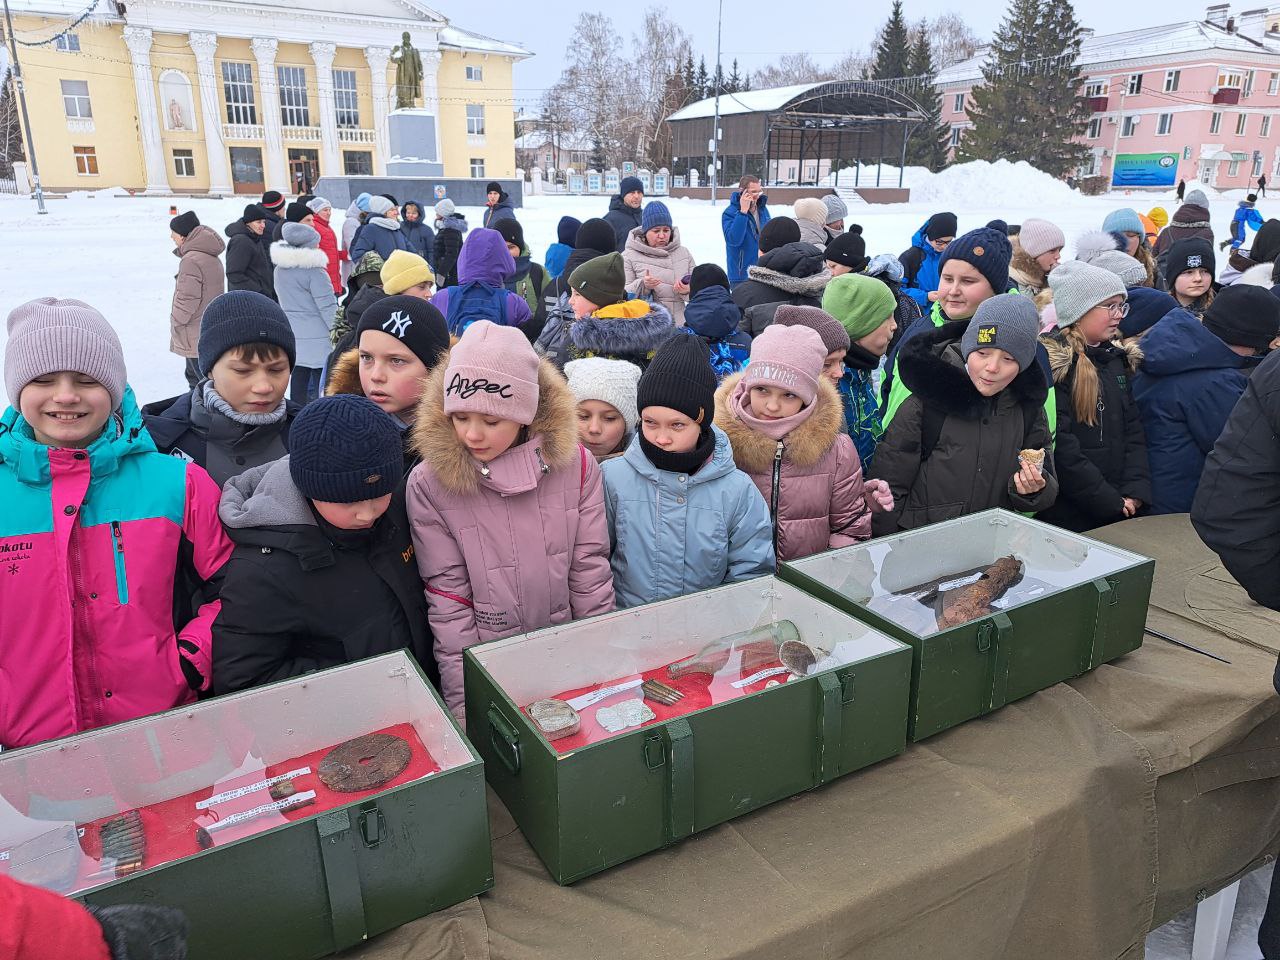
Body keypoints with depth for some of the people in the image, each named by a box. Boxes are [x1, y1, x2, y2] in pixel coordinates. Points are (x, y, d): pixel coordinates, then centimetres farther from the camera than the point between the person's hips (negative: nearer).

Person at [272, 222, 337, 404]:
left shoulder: (280, 269, 8)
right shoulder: (314, 270, -14)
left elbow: (286, 300, 16)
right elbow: (328, 306, -14)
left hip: (291, 333, 7)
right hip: (316, 338, -7)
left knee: (298, 381, 12)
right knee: (322, 385, -2)